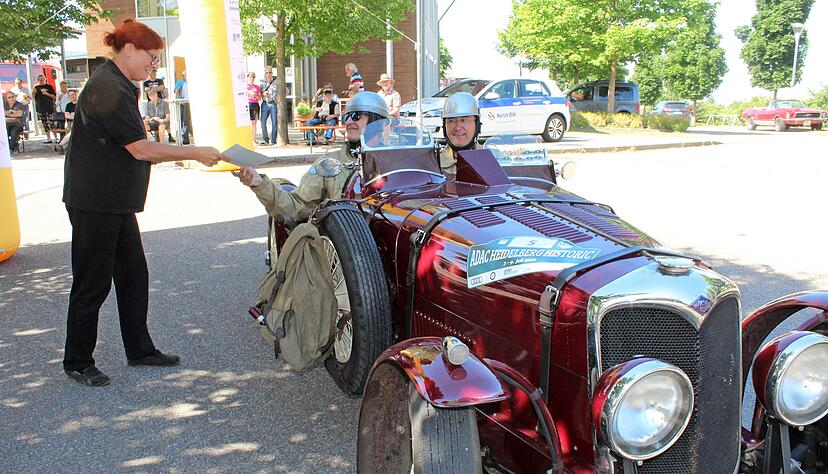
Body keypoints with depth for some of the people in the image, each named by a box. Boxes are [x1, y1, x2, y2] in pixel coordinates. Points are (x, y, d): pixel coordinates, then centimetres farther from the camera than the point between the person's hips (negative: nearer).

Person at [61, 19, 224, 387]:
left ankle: (139, 350, 23)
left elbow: (135, 151, 15)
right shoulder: (107, 89, -17)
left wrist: (188, 155, 7)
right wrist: (194, 153, -12)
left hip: (116, 201, 10)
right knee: (93, 282, 1)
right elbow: (141, 149, -20)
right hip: (94, 202, -10)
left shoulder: (120, 87, 15)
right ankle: (77, 363, 16)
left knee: (133, 274, 13)